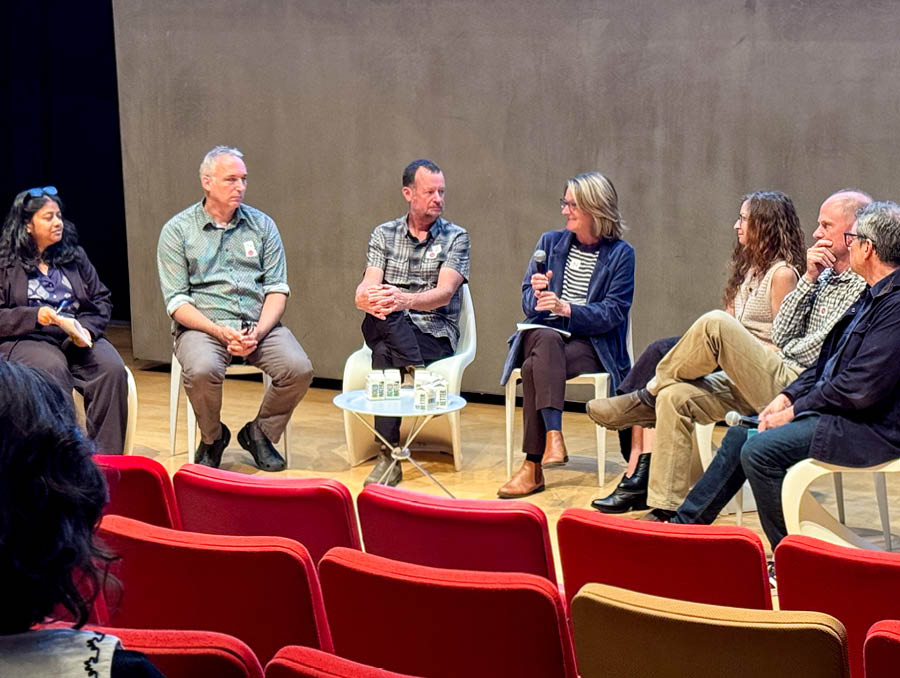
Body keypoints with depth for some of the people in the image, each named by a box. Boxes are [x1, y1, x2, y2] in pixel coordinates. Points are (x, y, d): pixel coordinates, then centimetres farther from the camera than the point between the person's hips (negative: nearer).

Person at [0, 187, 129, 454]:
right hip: (26, 339, -4)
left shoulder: (74, 256, 20)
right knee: (53, 370, -37)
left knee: (112, 368, -27)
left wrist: (87, 329, -5)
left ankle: (106, 459, -28)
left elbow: (102, 301, 15)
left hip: (78, 338, 4)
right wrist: (34, 316, -17)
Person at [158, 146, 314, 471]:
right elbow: (177, 301, -3)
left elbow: (277, 289, 7)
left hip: (259, 324, 3)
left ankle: (260, 433, 4)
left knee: (299, 369, -24)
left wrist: (258, 332, -12)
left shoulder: (262, 225, 12)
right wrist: (221, 332, -18)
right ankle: (212, 438, -2)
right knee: (202, 371, -35)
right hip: (203, 325, -3)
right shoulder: (178, 230, 3)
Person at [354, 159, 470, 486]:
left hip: (434, 334, -2)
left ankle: (388, 454, -31)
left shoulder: (455, 237, 3)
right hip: (386, 329, 2)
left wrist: (405, 300, -35)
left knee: (385, 352, -33)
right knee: (378, 314, -34)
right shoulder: (383, 234, 12)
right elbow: (366, 288, -3)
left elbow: (444, 293, -13)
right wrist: (367, 299, -30)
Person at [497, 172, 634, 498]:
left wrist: (566, 309, -20)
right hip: (543, 333, 3)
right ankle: (553, 436, -46)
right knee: (547, 340, -36)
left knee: (536, 367, -33)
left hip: (592, 344, -3)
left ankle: (533, 466, -33)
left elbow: (614, 312, -8)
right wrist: (537, 294, -13)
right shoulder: (551, 242, 14)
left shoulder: (620, 254, 2)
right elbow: (527, 301, 11)